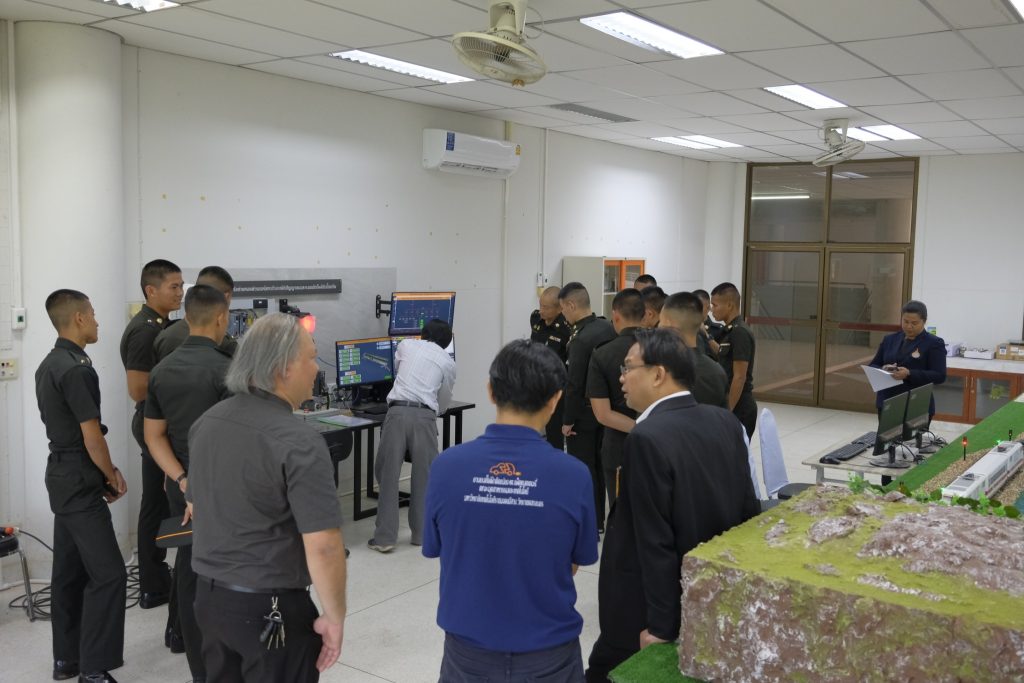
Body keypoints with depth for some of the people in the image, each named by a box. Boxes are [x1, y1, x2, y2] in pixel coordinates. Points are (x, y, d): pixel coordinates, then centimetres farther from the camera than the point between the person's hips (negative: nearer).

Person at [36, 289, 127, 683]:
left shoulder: (48, 365, 11)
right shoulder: (77, 370, -20)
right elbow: (92, 438, -19)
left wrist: (103, 473, 12)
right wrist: (112, 475, -2)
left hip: (62, 476, 10)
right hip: (80, 482, -10)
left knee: (69, 570, 15)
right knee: (107, 573, -7)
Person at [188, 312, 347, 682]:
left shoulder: (206, 422, 2)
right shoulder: (298, 441, -22)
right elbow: (323, 547, -24)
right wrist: (334, 619, -12)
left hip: (209, 596, 7)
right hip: (271, 609, -7)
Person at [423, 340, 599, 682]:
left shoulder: (446, 466, -15)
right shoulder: (574, 475, -17)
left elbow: (435, 550, 0)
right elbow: (575, 563, -3)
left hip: (469, 648, 1)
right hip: (547, 652, -1)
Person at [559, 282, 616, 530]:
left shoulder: (581, 339, -23)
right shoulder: (608, 327, 1)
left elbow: (574, 384, -21)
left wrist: (568, 420, -13)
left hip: (583, 415, -8)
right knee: (598, 466, 18)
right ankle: (598, 517, 30)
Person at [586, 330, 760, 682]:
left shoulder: (647, 439, -25)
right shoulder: (725, 421, -2)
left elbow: (656, 543, -24)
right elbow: (748, 509, 4)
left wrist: (660, 627, -16)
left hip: (654, 608, -7)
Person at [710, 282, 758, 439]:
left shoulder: (739, 333, -17)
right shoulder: (730, 331, 11)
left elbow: (739, 377, -20)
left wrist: (727, 411, -20)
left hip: (738, 408, -9)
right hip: (731, 404, 9)